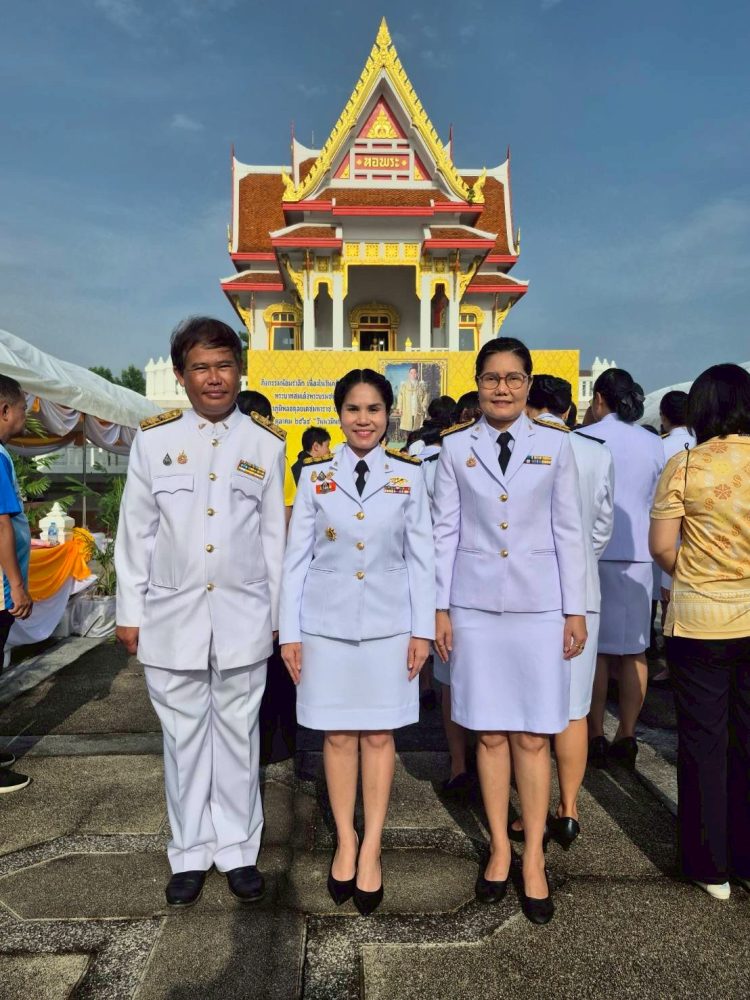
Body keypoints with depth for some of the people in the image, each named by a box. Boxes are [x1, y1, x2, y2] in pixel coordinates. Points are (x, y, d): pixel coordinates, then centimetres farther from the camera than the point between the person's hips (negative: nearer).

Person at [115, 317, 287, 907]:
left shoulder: (266, 443, 2)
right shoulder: (154, 438, 1)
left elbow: (274, 535, 4)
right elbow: (136, 532, 4)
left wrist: (278, 614, 5)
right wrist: (130, 612, 3)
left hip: (244, 617, 0)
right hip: (172, 615, 1)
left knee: (238, 732, 11)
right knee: (184, 735, 11)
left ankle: (238, 849, 27)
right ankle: (192, 853, 28)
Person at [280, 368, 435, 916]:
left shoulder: (409, 476, 1)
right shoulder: (315, 477, 1)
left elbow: (421, 557, 2)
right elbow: (296, 558, 2)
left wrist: (423, 628, -2)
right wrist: (290, 632, -1)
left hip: (388, 625, 0)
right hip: (326, 625, 1)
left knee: (379, 735, 7)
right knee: (338, 735, 10)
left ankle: (371, 850, 21)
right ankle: (345, 842, 26)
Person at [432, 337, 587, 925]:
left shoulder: (555, 446, 4)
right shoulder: (456, 449, 4)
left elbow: (569, 531, 4)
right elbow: (445, 531, 4)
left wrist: (576, 609, 2)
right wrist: (440, 608, 2)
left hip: (538, 606, 0)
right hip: (475, 606, 1)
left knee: (532, 736, 4)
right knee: (490, 733, 8)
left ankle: (534, 858, 20)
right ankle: (500, 848, 25)